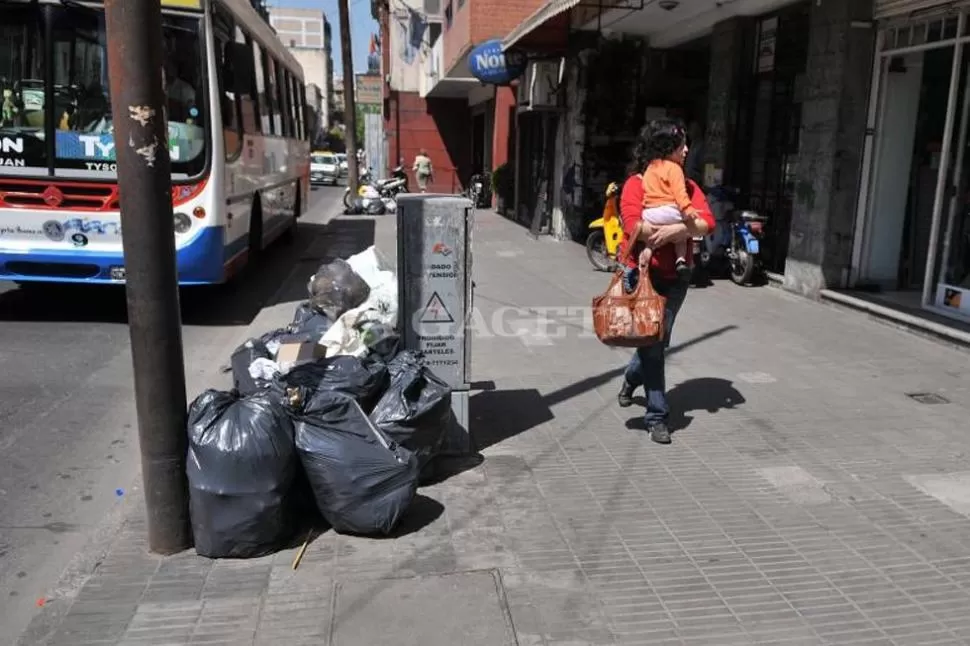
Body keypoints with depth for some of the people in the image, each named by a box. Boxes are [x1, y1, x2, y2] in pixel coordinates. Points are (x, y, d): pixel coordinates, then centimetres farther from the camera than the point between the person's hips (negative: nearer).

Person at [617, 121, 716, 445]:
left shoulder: (687, 185, 8)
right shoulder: (637, 183, -7)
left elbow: (707, 221, -5)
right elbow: (633, 226, -21)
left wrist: (672, 230, -23)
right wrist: (685, 230, -14)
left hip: (675, 277, 5)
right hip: (641, 273, -5)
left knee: (658, 341, 13)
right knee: (652, 344, -2)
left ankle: (631, 379, 43)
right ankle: (657, 417, 10)